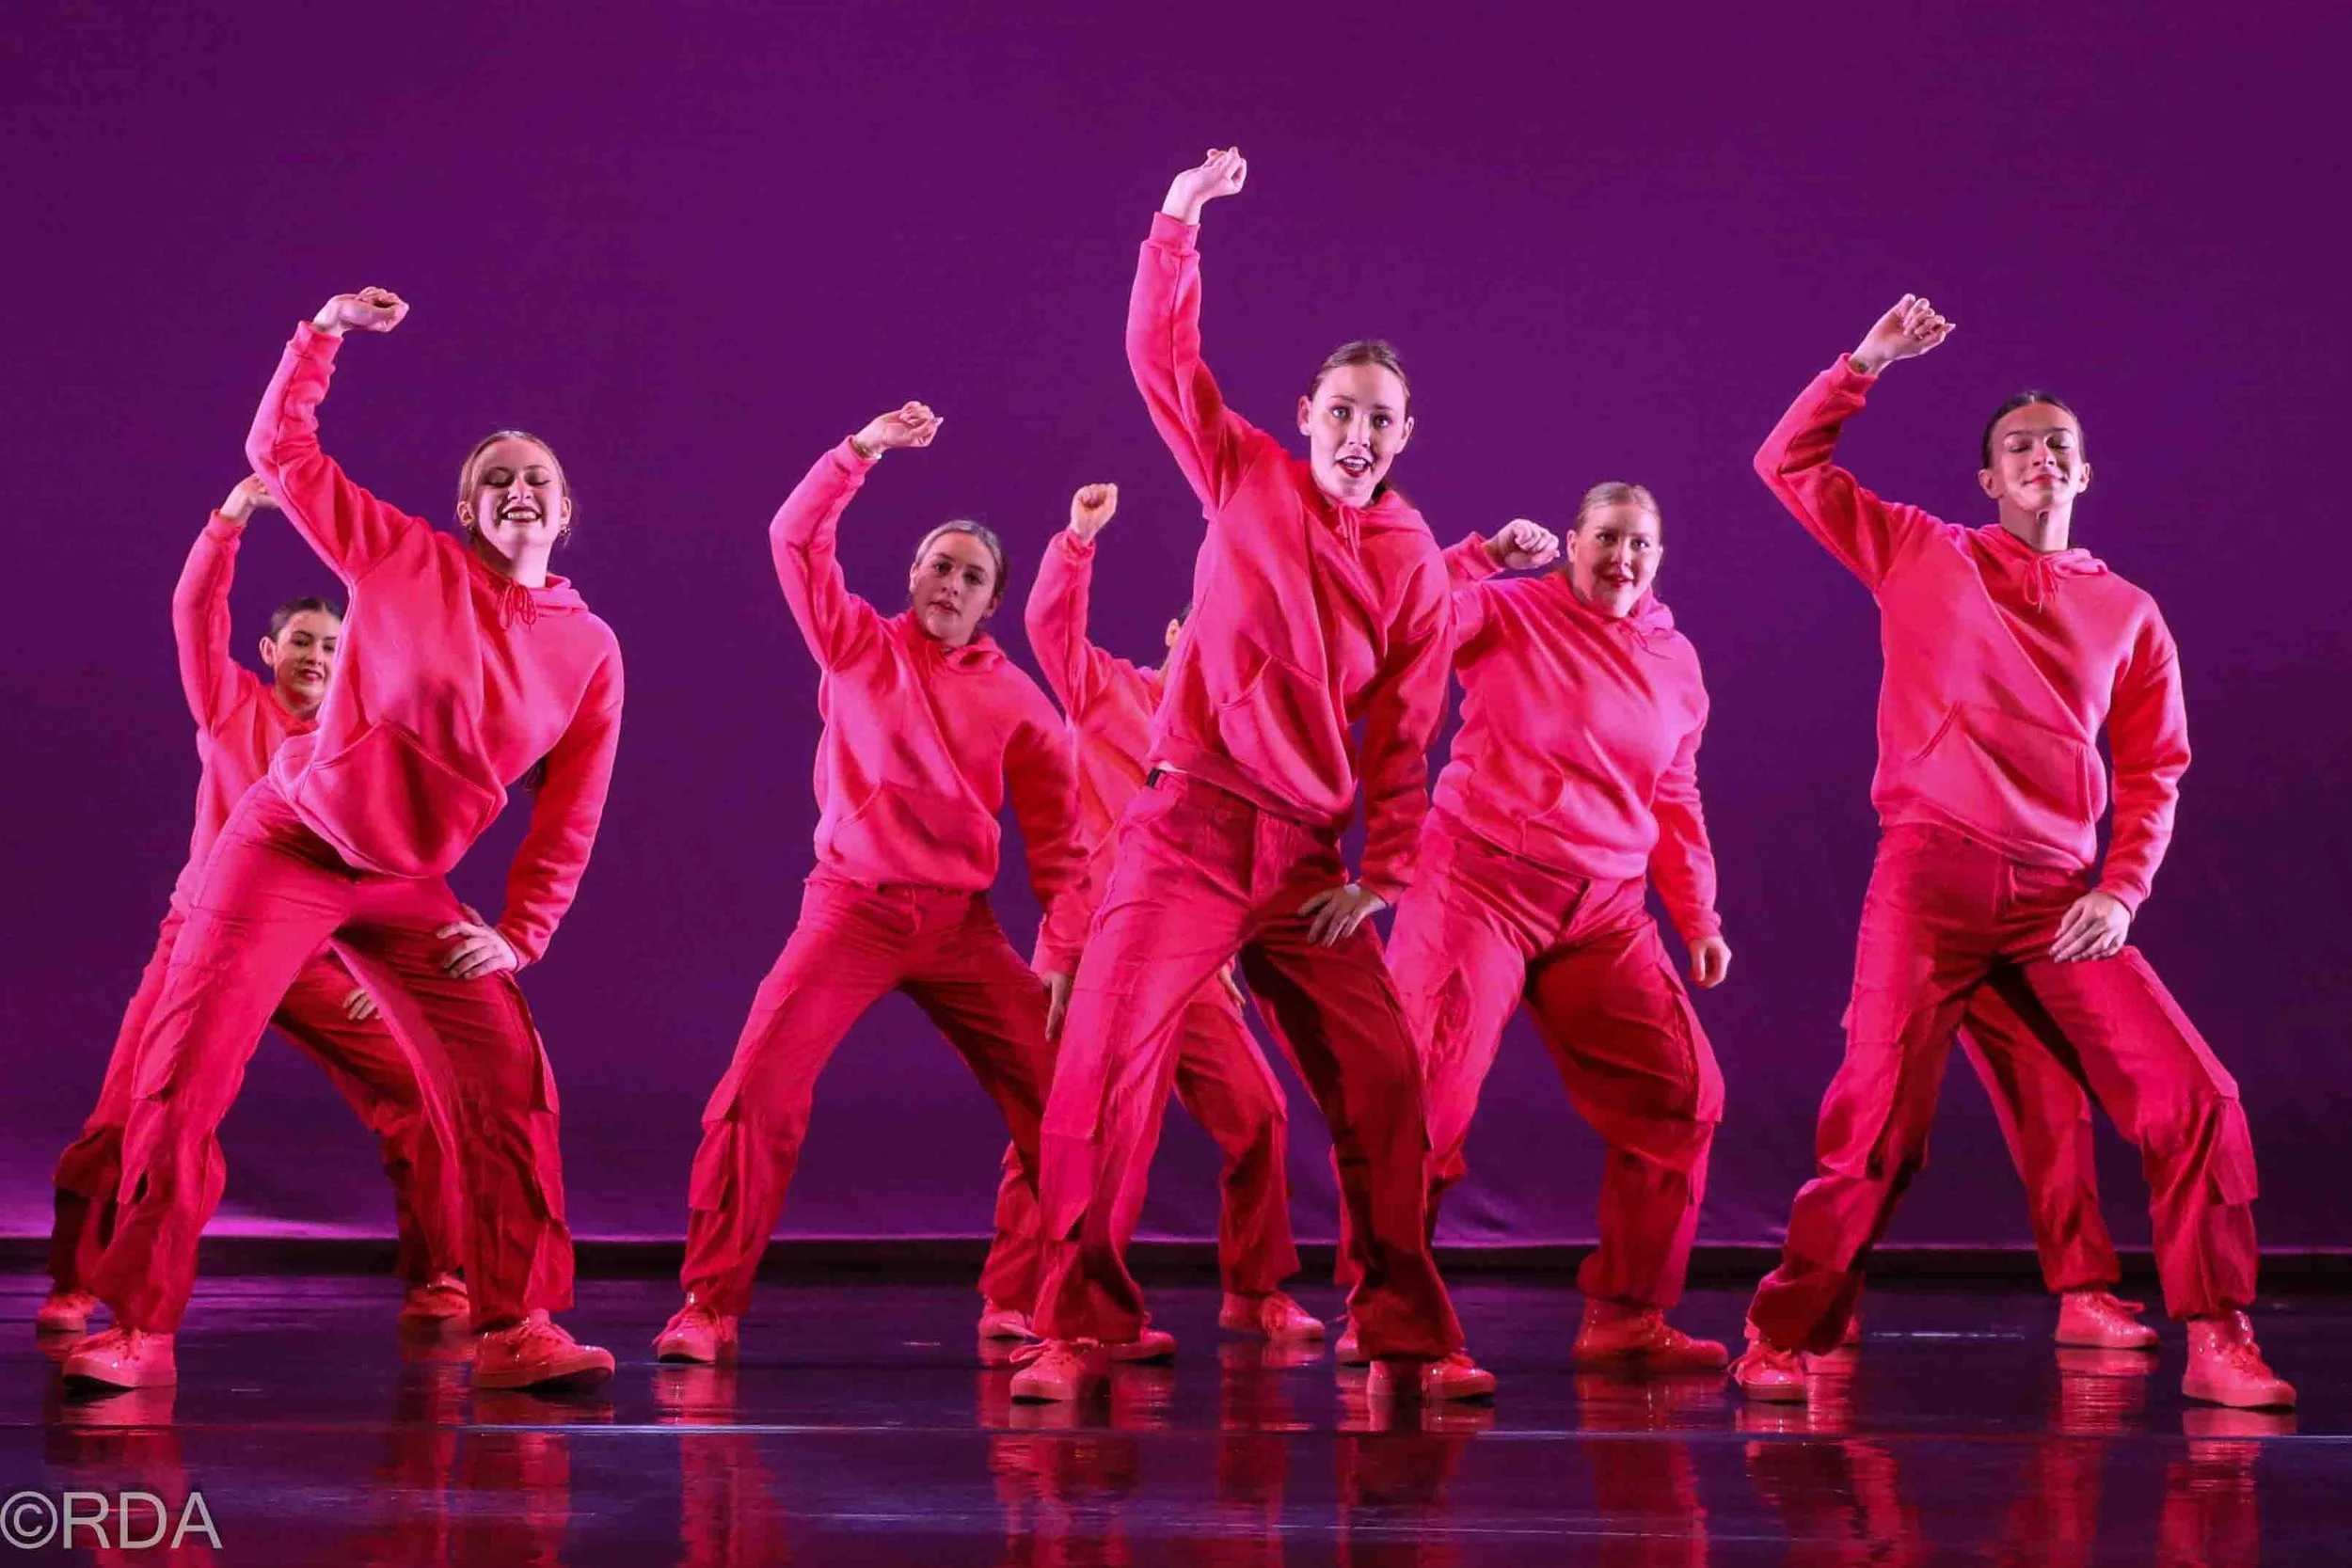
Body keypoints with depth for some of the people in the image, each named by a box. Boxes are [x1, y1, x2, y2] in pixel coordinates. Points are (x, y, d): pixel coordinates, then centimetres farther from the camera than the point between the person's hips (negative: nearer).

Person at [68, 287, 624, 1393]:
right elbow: (281, 454, -2)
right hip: (287, 847, -3)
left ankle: (514, 1330, 2)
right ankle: (137, 1334, -4)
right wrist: (324, 335, -9)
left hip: (410, 888, 3)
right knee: (184, 1078, -10)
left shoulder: (591, 651, 2)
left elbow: (569, 819, 4)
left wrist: (519, 935, -3)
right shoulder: (407, 559, -4)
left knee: (510, 1087, -7)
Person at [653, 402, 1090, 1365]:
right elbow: (795, 537, -5)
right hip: (851, 909, -2)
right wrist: (866, 449, -13)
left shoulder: (1016, 701, 5)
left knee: (1056, 1099, -6)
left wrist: (1063, 951, -3)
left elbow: (1056, 839, 6)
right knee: (758, 1094, -15)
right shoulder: (859, 648, 5)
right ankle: (709, 1309, -8)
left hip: (963, 924, 2)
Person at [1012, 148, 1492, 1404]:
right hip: (1189, 827, -2)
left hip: (1307, 856, 2)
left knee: (1383, 1087, 1)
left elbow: (1404, 736, 6)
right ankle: (1080, 1326, -3)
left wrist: (1380, 877, -1)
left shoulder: (1412, 560, 6)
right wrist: (1179, 226, -8)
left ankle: (1405, 1335, 14)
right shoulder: (1247, 479, 6)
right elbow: (1161, 357, 1)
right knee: (1106, 1066, -12)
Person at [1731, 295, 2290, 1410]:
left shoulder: (2128, 613, 14)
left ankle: (2217, 1345, 2)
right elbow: (1789, 464, 10)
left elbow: (2153, 772, 12)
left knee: (2192, 1097, -8)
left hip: (2059, 895, 2)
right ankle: (1784, 1344, 4)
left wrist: (2121, 893, -1)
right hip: (1930, 876, -2)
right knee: (1875, 1120, -8)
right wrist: (1867, 364, 3)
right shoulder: (1921, 555, 11)